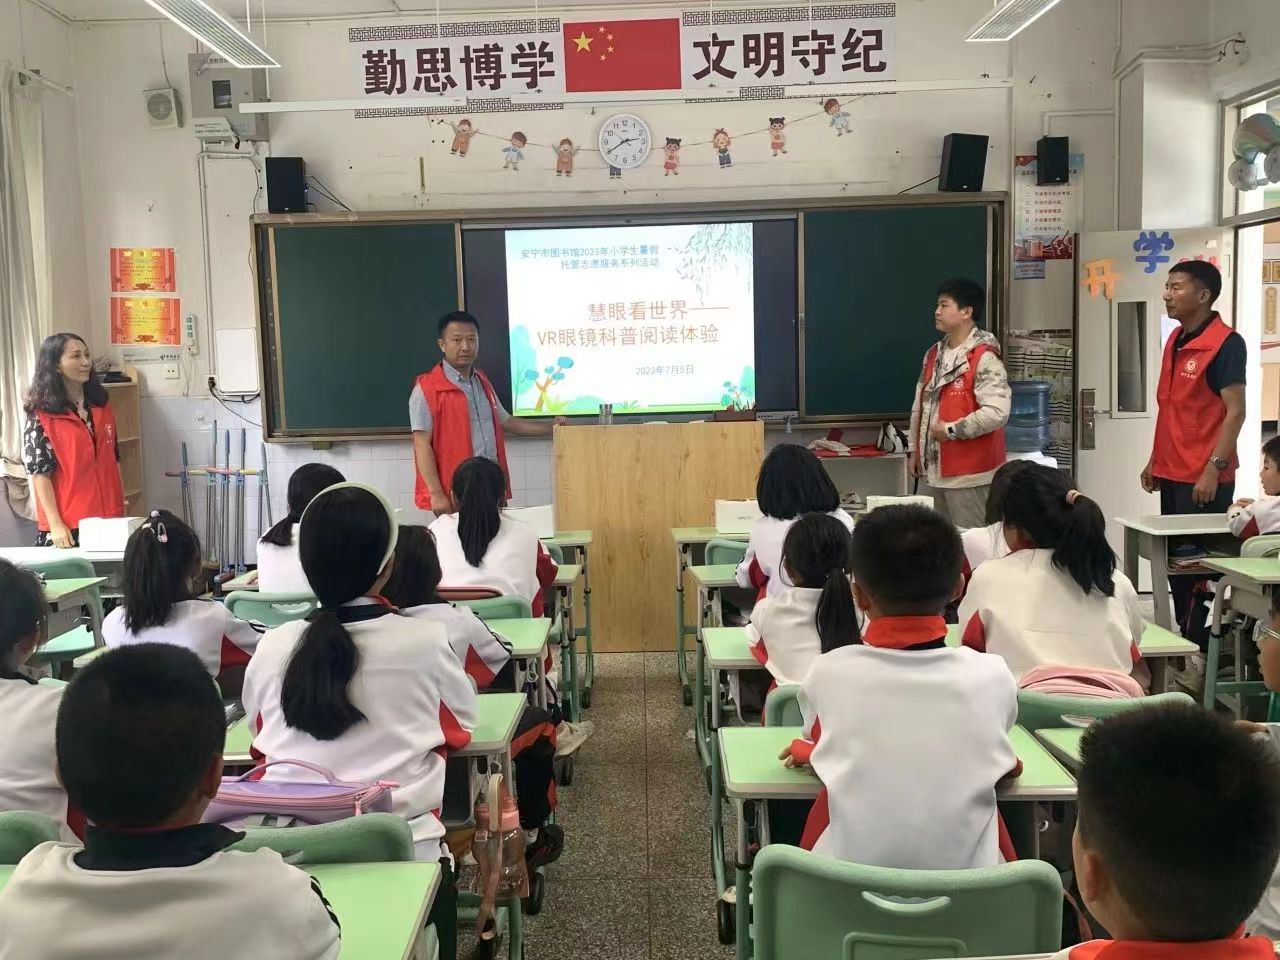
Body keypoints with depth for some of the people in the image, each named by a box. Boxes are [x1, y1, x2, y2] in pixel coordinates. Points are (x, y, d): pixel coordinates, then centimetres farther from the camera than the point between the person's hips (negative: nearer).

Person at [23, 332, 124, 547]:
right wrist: (56, 524, -16)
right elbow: (40, 473, -9)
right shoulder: (41, 414, -6)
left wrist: (120, 505, 11)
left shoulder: (101, 404, 9)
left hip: (109, 518, 5)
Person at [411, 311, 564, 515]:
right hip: (454, 495, -6)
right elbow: (422, 444, -10)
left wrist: (550, 427, 16)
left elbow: (506, 422, 27)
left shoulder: (483, 383, 17)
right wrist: (436, 493, -17)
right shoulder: (427, 388, -6)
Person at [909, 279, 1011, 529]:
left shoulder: (984, 359, -15)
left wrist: (952, 430, -17)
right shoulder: (933, 354, 11)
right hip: (932, 470, 8)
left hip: (968, 473, -8)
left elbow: (996, 413, -24)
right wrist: (915, 449, 15)